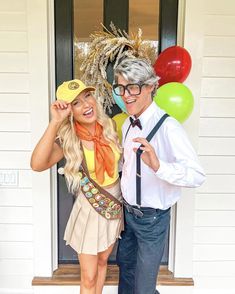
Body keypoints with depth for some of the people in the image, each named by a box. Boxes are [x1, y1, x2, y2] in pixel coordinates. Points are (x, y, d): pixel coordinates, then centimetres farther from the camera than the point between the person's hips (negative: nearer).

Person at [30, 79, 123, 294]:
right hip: (90, 209, -4)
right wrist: (55, 122, -38)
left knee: (102, 261, 26)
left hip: (115, 204, 4)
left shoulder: (109, 126, -7)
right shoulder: (68, 140, -18)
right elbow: (37, 165, -38)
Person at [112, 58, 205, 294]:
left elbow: (197, 175, -33)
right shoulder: (127, 124, 1)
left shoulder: (167, 126, -25)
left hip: (152, 217, -7)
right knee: (124, 265, 29)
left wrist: (158, 165, -47)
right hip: (128, 211, 7)